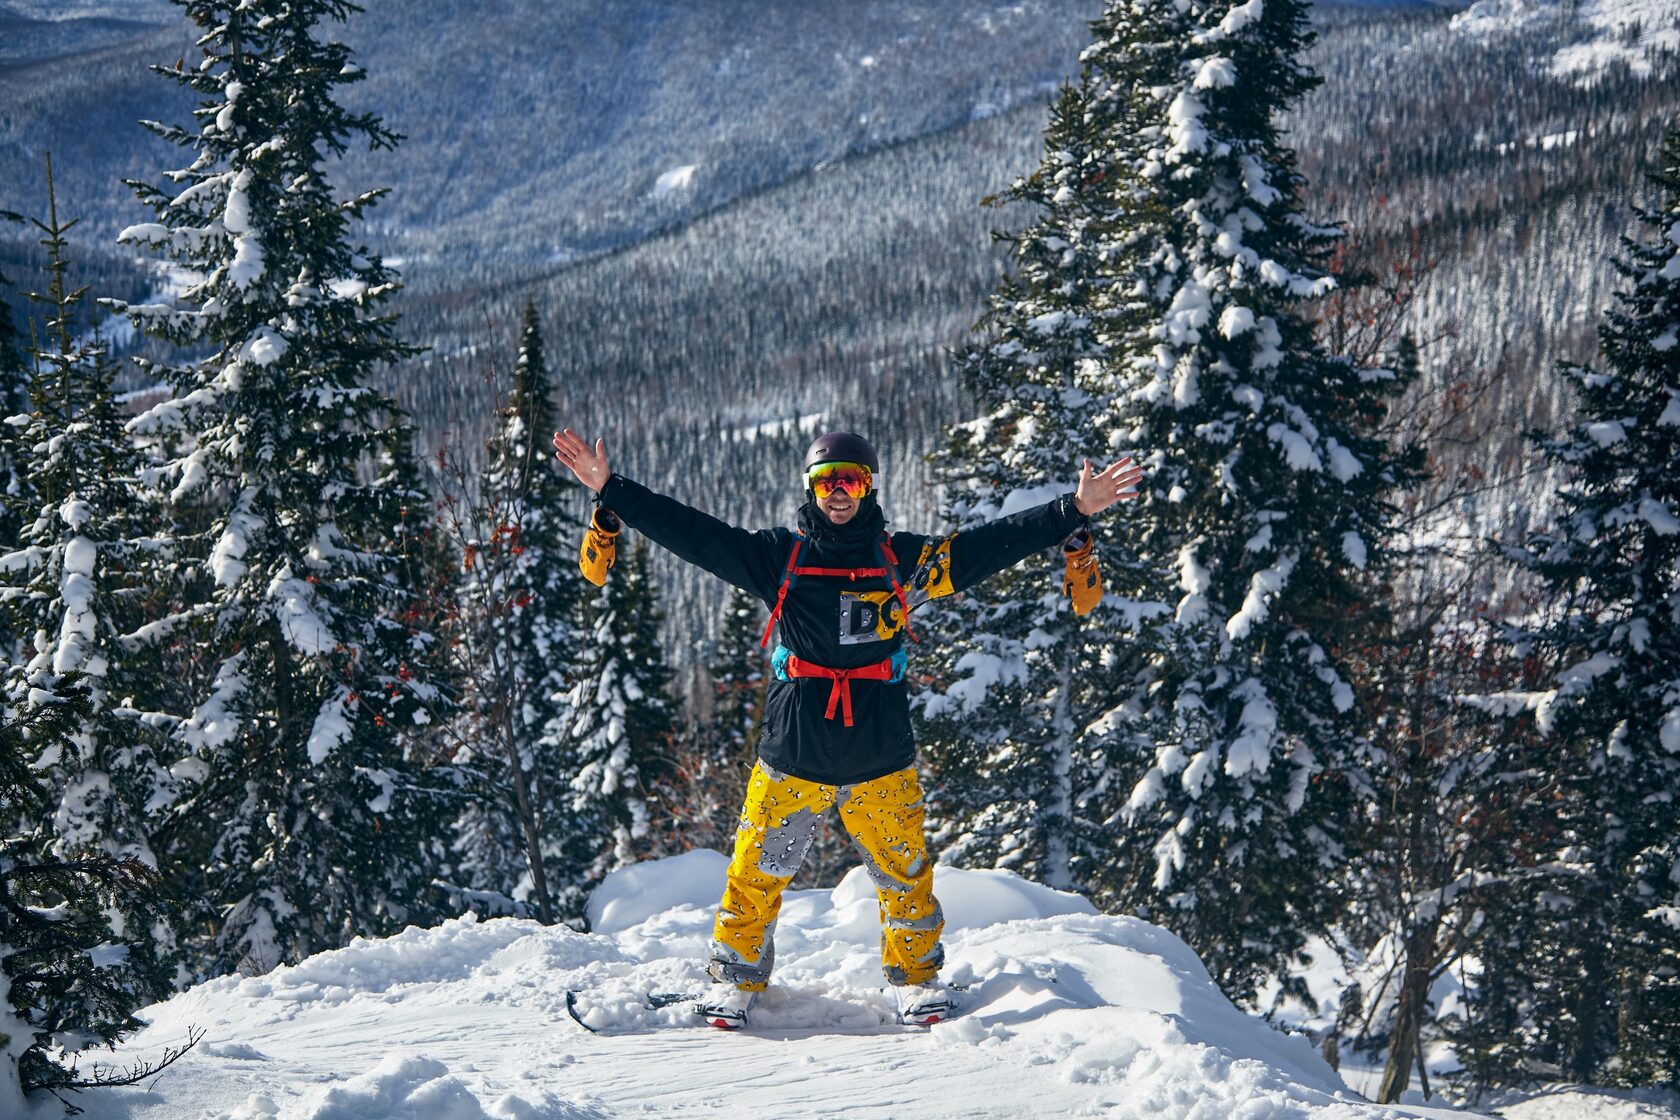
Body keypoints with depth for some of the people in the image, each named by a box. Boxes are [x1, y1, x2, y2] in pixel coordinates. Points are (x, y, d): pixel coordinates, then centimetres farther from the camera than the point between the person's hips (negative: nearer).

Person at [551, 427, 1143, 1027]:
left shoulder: (902, 559, 3)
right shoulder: (777, 558, 3)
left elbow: (992, 544, 1)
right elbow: (692, 532, 0)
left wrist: (1075, 510, -4)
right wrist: (610, 488, -7)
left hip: (880, 760, 0)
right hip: (791, 757, 0)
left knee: (905, 874, 5)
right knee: (756, 874, 4)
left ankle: (916, 974, 26)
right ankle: (736, 977, 23)